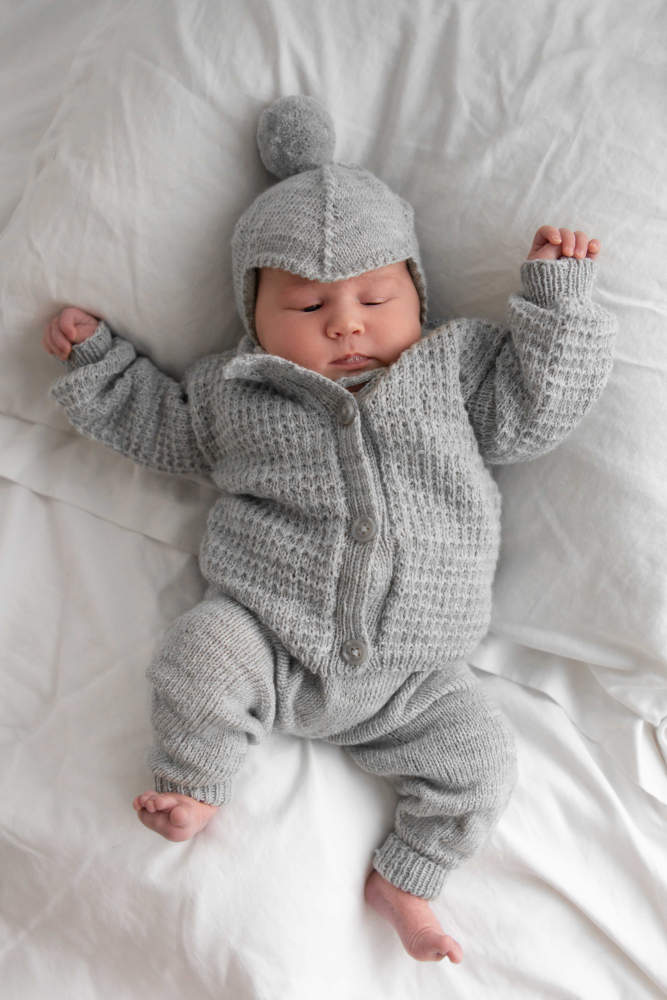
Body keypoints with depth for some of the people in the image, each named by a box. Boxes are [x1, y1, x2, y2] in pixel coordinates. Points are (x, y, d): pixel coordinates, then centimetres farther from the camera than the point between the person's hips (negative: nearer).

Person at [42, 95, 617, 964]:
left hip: (411, 672, 1)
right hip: (269, 635, 0)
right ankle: (191, 788, 6)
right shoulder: (236, 389, 6)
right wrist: (97, 357, 15)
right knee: (199, 657, -26)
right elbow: (157, 423, 20)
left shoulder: (453, 365, 6)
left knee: (480, 760, -9)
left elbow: (533, 407, 3)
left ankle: (402, 879, 17)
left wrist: (557, 293, -1)